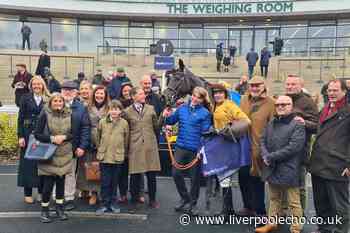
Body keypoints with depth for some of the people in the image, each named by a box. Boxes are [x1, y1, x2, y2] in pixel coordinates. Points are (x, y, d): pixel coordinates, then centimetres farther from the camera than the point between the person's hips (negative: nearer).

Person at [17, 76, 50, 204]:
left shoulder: (47, 99, 4)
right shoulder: (26, 98, 2)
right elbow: (21, 118, 0)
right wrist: (20, 136, -7)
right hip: (28, 134, -1)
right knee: (28, 162, 3)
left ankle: (41, 191, 17)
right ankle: (28, 193, 13)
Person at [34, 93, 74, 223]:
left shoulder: (69, 115, 3)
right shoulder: (45, 114, -5)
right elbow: (37, 134, -5)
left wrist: (64, 137, -12)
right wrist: (52, 138, -17)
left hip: (64, 155, 3)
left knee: (61, 181, 11)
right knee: (48, 183, -1)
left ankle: (59, 208, 25)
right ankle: (44, 210, 17)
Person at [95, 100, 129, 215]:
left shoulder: (124, 123, -2)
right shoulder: (102, 122, -1)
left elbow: (126, 140, 6)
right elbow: (98, 138, 9)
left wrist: (123, 152, 10)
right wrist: (100, 150, 12)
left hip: (118, 157, 0)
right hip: (104, 156, 0)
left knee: (115, 182, 11)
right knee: (105, 182, 4)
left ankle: (113, 202, 25)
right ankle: (105, 203, 16)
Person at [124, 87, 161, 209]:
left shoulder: (151, 109, 8)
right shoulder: (127, 111, 3)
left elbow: (156, 127, 12)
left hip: (150, 145, 2)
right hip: (135, 146, -1)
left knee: (151, 174, 4)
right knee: (135, 175, 3)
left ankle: (152, 200, 19)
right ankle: (134, 199, 20)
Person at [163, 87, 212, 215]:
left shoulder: (205, 113, -7)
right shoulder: (182, 108, 6)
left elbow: (205, 133, -10)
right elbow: (172, 121, 14)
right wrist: (167, 116, -7)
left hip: (195, 149, -4)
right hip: (181, 146, 4)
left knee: (195, 177, 8)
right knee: (176, 173, 5)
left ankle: (192, 203, 28)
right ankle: (185, 198, 28)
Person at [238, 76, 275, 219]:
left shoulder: (270, 103, -9)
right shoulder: (244, 100, 8)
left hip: (259, 146, -5)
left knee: (256, 178, 5)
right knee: (243, 176, 15)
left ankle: (259, 210, 22)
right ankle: (248, 206, 33)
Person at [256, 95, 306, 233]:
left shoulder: (297, 124, -10)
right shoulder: (271, 123, 13)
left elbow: (293, 147, -20)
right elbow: (263, 140, 10)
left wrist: (271, 157, -18)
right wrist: (265, 156, -10)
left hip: (289, 170, -6)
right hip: (272, 169, 6)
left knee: (293, 202, 6)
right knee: (274, 199, 21)